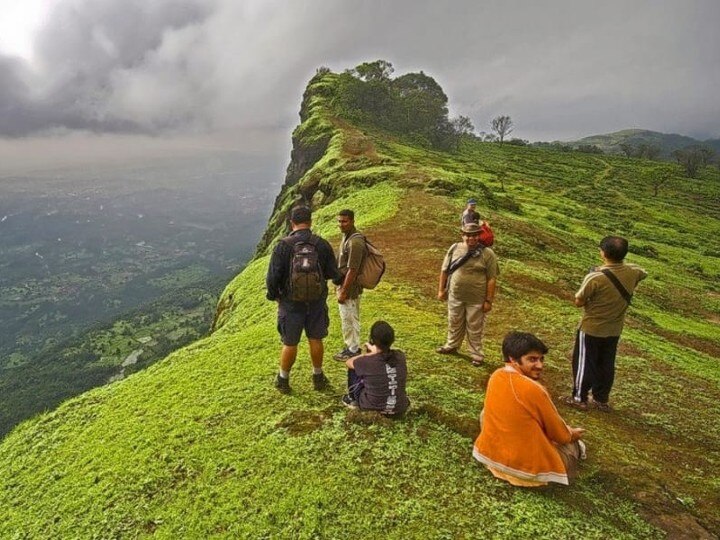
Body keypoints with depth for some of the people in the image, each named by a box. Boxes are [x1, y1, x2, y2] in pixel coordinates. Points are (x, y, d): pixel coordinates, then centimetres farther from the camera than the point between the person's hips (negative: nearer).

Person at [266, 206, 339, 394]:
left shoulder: (283, 246, -14)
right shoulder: (322, 244, -8)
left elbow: (272, 277, -14)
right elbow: (333, 273, -2)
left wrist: (274, 296, 4)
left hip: (291, 303, -2)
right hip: (317, 302, 2)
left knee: (290, 343, 12)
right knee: (315, 340, 17)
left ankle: (283, 380, 28)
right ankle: (318, 377, 32)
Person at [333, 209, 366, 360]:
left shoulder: (355, 242, -24)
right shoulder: (346, 237, 7)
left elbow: (352, 270, -25)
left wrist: (343, 292, -21)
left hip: (350, 287, -10)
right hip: (344, 284, 10)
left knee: (349, 319, 3)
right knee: (348, 318, 19)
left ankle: (353, 350, 17)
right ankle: (351, 346, 32)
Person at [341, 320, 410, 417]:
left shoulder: (368, 361, -20)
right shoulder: (400, 357, -10)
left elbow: (348, 362, 1)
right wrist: (376, 352, 19)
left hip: (373, 408, -3)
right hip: (399, 409, 3)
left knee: (353, 368, 11)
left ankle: (353, 400, 27)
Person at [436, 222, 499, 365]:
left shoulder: (487, 254, -12)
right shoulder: (454, 249, -3)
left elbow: (491, 279, -10)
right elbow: (444, 270, 6)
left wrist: (488, 300, -11)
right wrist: (441, 289, 7)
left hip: (476, 299, -3)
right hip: (455, 296, 3)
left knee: (475, 328, 10)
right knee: (454, 323, 21)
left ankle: (476, 354, 27)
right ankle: (452, 345, 43)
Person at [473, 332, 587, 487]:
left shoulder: (495, 376, -5)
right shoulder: (533, 390, -25)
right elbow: (560, 435, -10)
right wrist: (572, 434, 15)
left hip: (489, 453, 4)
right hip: (526, 466, -4)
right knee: (572, 443, 18)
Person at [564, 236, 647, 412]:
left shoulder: (595, 278, -28)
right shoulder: (632, 272, -9)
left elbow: (578, 302, -16)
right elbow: (644, 273, 17)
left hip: (591, 329, -5)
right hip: (614, 330, 6)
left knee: (584, 363, 11)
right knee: (606, 365, 19)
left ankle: (580, 398, 23)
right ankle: (602, 400, 32)